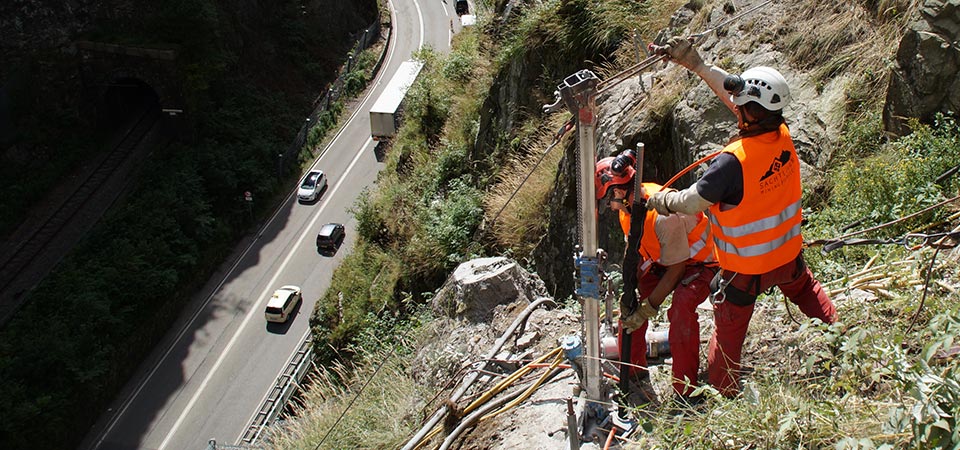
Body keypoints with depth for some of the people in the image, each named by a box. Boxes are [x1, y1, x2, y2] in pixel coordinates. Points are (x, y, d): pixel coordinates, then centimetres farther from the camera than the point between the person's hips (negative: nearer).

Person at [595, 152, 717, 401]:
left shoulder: (665, 215, -36)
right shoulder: (630, 203, -11)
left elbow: (675, 269, -27)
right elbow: (633, 248, 0)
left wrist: (647, 309, -24)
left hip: (699, 261, -8)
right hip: (662, 257, 9)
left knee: (681, 307, -32)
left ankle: (685, 391, -21)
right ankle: (632, 368, 15)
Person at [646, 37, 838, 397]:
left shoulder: (734, 161, -34)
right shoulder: (782, 134, -14)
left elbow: (693, 202, -22)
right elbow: (732, 88, -3)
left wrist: (660, 200, -3)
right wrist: (695, 64, 1)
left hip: (745, 268, -6)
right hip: (788, 253, 6)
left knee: (728, 334, 13)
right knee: (805, 290, 36)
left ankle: (723, 396, 29)